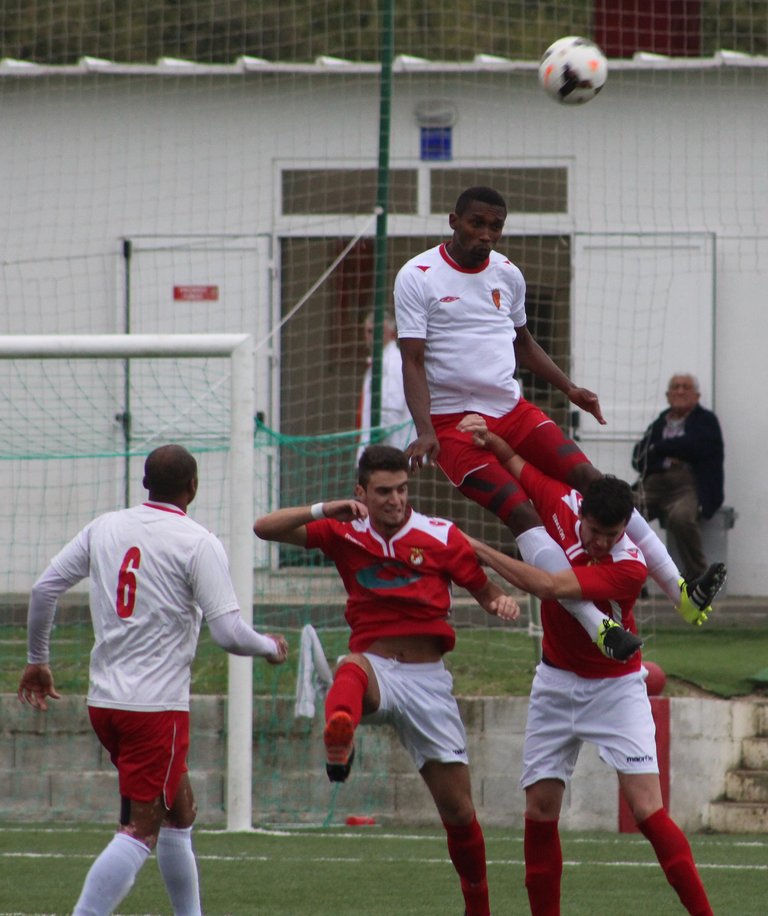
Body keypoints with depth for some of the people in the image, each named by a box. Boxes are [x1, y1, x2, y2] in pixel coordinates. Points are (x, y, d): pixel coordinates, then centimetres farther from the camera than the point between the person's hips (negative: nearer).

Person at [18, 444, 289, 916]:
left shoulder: (104, 528, 7)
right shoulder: (198, 544, -10)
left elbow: (45, 588, 9)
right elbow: (229, 633, -15)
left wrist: (37, 659, 23)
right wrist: (270, 647, 7)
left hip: (104, 700, 7)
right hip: (158, 703, -7)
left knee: (181, 809, 22)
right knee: (141, 831, -8)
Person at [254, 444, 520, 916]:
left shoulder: (441, 536, 3)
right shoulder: (345, 532, 5)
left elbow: (486, 589, 9)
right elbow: (265, 528, 0)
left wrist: (503, 601, -16)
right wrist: (324, 511, -16)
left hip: (427, 680, 1)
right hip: (375, 668, -1)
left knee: (458, 810, 2)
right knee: (353, 668, -41)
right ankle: (339, 739, -75)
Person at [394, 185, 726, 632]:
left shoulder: (508, 275, 10)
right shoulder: (417, 277, -7)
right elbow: (413, 361, -10)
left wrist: (569, 388, 16)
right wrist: (425, 432, -21)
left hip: (511, 409, 6)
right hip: (453, 422, -6)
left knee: (591, 479, -8)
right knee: (521, 514, -21)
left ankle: (680, 592, -8)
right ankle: (597, 627, -26)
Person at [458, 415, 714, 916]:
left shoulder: (630, 568, -26)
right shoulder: (561, 504, -11)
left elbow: (548, 586, -33)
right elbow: (515, 462, 7)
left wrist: (480, 550, -28)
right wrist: (487, 436, -14)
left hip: (615, 687, -5)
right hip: (556, 682, 5)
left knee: (647, 809, -13)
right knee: (540, 809, 0)